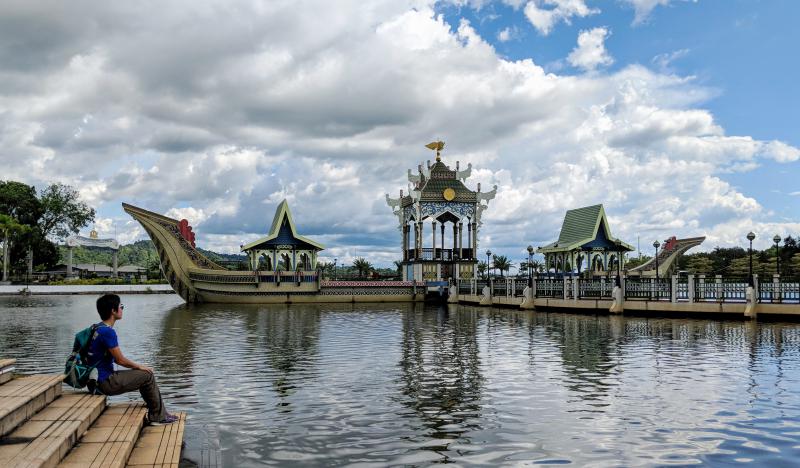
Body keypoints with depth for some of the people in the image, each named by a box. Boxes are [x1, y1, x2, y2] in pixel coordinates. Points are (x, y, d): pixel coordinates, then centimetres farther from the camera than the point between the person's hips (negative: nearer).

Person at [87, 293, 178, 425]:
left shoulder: (99, 328, 12)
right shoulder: (108, 331, -21)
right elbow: (120, 360, -18)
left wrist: (137, 366, 13)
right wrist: (139, 366, -1)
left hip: (100, 378, 10)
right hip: (105, 382, -10)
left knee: (144, 374, 18)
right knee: (148, 376, -5)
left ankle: (156, 413, 23)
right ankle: (158, 416, 5)